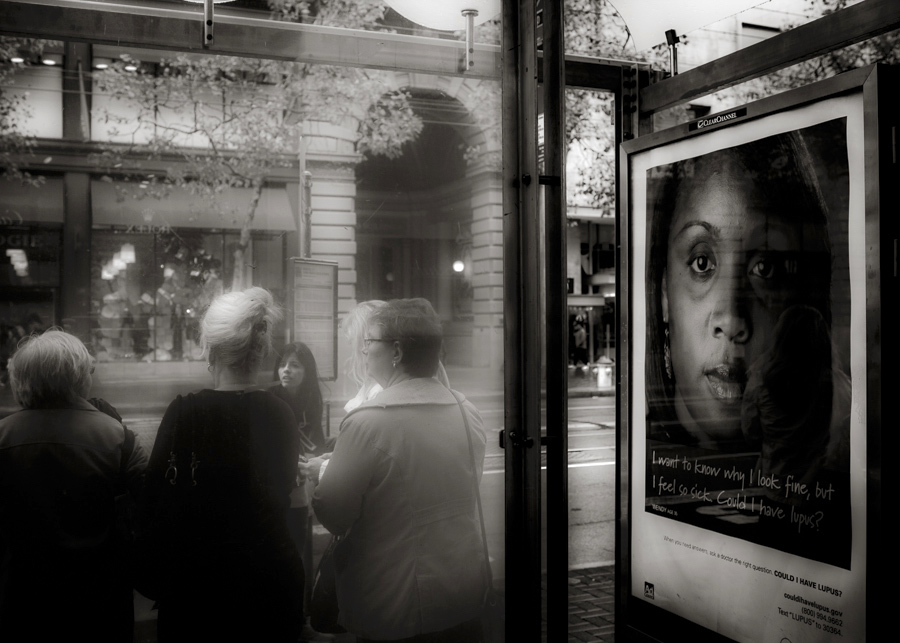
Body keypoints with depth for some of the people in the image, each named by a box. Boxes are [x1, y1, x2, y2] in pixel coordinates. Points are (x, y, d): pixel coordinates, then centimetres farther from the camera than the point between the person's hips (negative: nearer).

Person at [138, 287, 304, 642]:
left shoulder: (185, 412, -15)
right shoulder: (281, 413, -4)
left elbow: (156, 501, -10)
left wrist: (155, 580, 1)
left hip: (200, 576, -3)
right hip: (271, 571, 3)